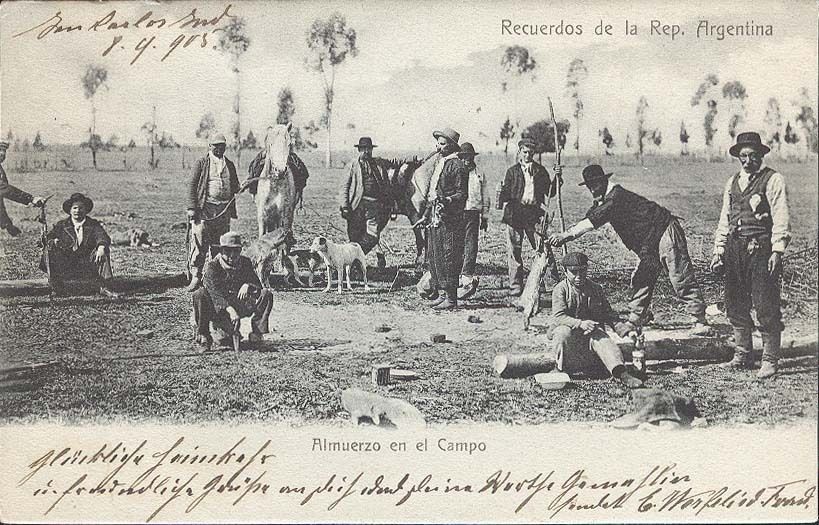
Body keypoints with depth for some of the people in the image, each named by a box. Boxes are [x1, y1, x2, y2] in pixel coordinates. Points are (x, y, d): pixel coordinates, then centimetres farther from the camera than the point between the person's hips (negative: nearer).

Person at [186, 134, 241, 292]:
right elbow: (192, 185, -1)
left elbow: (235, 185, 25)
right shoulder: (201, 163, 4)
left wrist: (237, 188, 1)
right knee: (199, 242, -9)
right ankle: (195, 276, -7)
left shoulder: (229, 165, 17)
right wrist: (192, 208, -10)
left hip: (224, 209, 4)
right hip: (204, 208, -4)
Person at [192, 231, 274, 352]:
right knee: (199, 295, -32)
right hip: (218, 309, -3)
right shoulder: (212, 266, -12)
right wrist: (230, 310, -42)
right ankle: (203, 336, -22)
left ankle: (256, 333, -12)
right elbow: (215, 293, -26)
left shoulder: (245, 263, 3)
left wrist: (248, 285, -27)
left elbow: (257, 285, -1)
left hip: (240, 306, 3)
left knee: (266, 294, -16)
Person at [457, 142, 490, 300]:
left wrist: (485, 217, 12)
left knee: (470, 247, -8)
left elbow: (485, 197, 16)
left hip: (473, 212, 0)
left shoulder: (480, 174, 13)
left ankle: (466, 277, -12)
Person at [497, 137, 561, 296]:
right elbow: (506, 193, 5)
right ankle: (515, 286, 5)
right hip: (515, 213, 0)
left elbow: (550, 193, 10)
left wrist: (557, 177, -3)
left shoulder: (540, 171, 13)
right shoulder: (512, 171, 10)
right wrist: (501, 196, -17)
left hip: (534, 213, 0)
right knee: (514, 250, -1)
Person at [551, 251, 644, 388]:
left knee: (602, 340, -30)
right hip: (569, 329, -2)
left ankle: (621, 372, -49)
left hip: (592, 331, 3)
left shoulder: (596, 289, 10)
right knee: (564, 333, -37)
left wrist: (624, 329, -6)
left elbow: (608, 314, 13)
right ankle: (565, 367, -16)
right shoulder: (560, 289, -4)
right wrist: (580, 323, -33)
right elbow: (558, 317, -17)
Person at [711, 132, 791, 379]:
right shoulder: (733, 182, 18)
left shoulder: (773, 179, -1)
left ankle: (770, 360, 0)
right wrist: (718, 250, 13)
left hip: (761, 248, -6)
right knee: (735, 305, 9)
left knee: (766, 307, -6)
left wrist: (777, 251, -16)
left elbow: (781, 218, -7)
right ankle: (743, 354, 22)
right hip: (734, 248, 6)